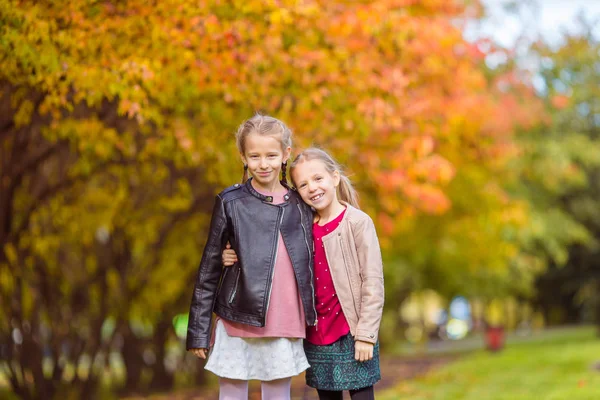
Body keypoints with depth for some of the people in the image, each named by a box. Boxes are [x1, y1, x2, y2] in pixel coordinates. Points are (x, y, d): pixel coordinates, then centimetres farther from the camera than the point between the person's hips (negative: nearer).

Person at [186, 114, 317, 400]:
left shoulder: (301, 205, 6)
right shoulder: (231, 202, -1)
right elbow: (209, 268, 2)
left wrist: (310, 321, 9)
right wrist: (198, 330, -1)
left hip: (285, 329, 2)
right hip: (238, 324, -2)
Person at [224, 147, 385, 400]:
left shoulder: (358, 223, -9)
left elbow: (373, 282, -11)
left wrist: (366, 334, -14)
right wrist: (242, 259, -5)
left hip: (351, 334, -5)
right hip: (316, 335, 5)